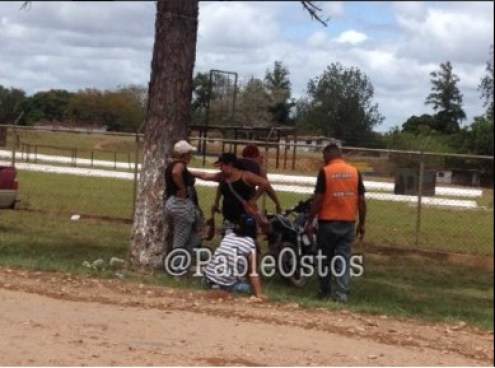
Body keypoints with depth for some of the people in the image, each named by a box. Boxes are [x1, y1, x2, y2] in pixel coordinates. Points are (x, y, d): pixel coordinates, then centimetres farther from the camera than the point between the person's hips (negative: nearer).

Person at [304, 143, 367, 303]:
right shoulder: (355, 172, 3)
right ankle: (342, 293, -5)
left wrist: (310, 221, -5)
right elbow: (361, 200, 3)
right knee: (343, 258, 4)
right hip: (348, 222, 3)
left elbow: (318, 199, -11)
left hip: (328, 222, -3)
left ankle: (324, 292, 17)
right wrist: (362, 224, 9)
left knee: (325, 258, 10)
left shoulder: (325, 172, -8)